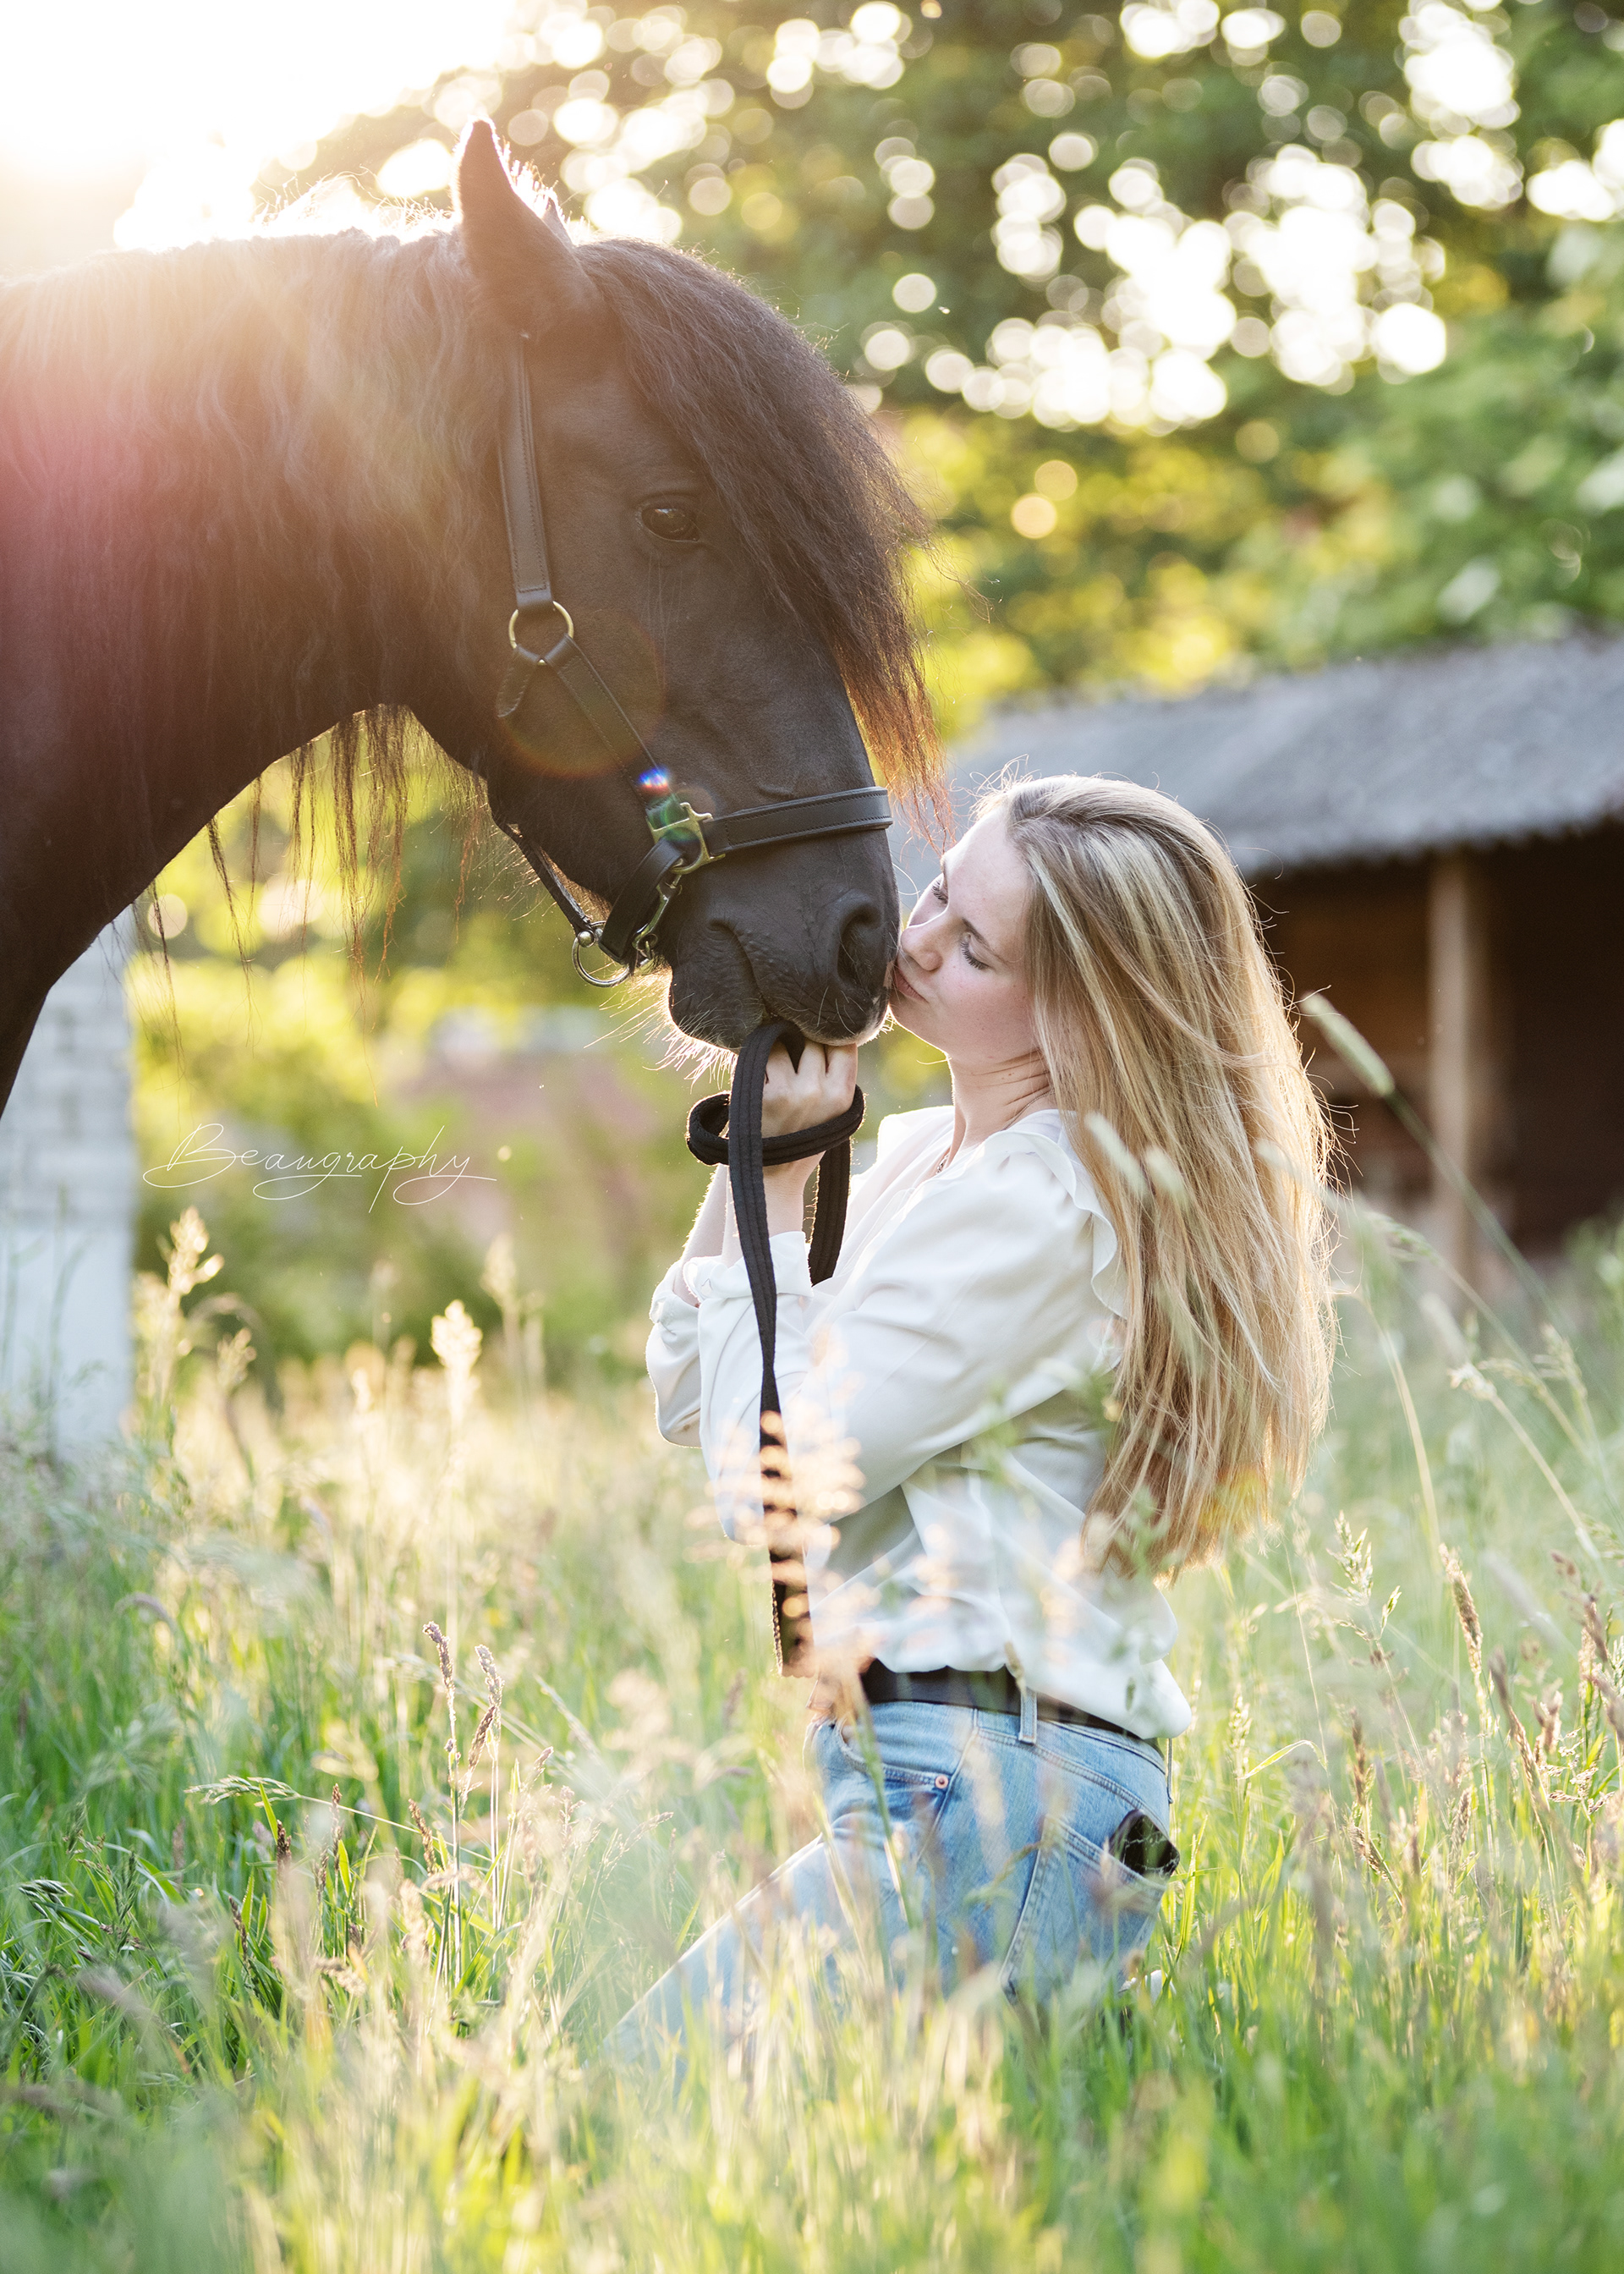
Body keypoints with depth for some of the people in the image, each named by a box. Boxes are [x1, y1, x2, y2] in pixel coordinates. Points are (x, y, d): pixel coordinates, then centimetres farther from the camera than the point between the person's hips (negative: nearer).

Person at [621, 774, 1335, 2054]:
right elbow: (690, 1397, 17)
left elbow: (769, 1476, -14)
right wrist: (758, 1148, 7)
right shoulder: (916, 1158, 15)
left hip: (986, 1807, -10)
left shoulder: (1038, 1205, -15)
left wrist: (780, 1180, -8)